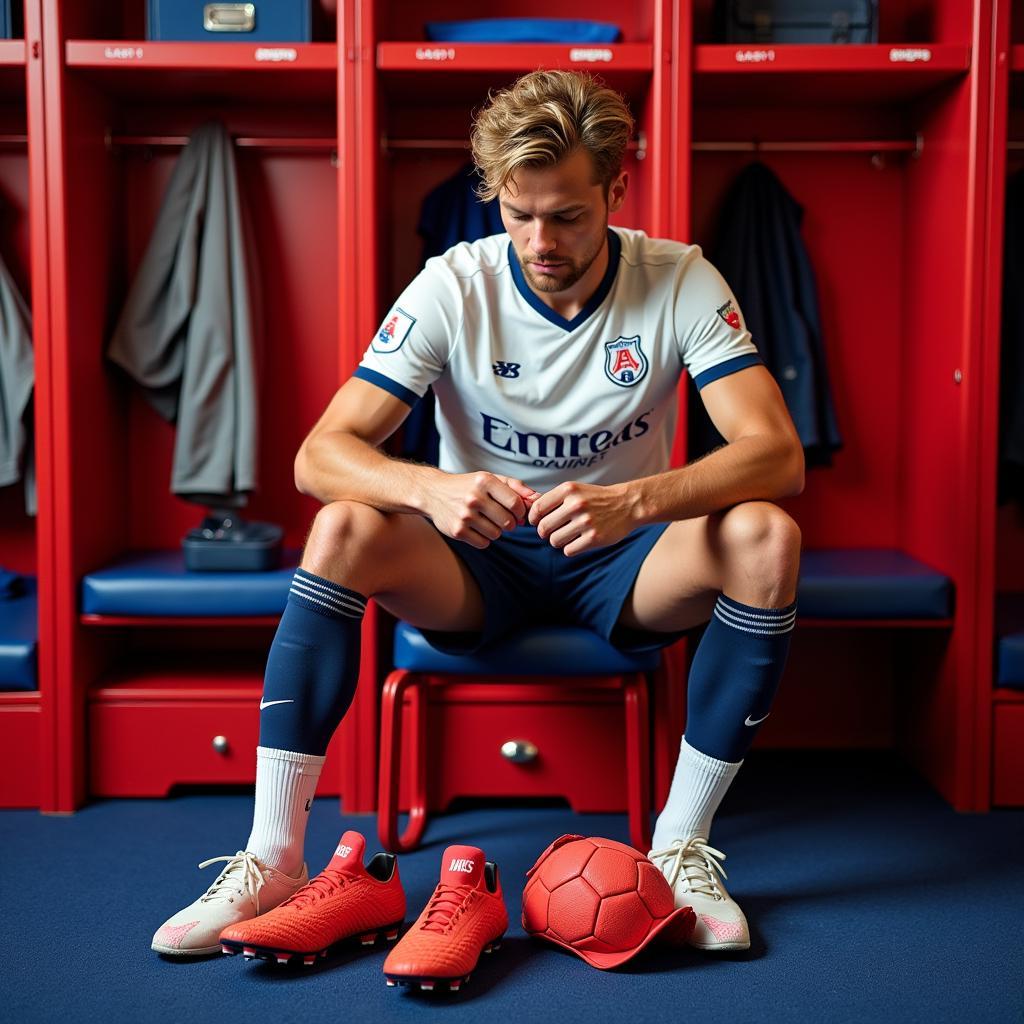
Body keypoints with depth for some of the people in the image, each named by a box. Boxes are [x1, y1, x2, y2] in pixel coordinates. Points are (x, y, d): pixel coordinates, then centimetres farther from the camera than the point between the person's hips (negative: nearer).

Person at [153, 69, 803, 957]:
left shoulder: (681, 282, -11)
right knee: (344, 528, -30)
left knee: (766, 537, -29)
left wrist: (635, 501, -40)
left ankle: (681, 849, -18)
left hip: (620, 564, 1)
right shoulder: (455, 287, -12)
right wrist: (432, 489, -41)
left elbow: (777, 453, -21)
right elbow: (319, 455, -19)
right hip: (480, 564, 0)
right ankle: (272, 859, -22)